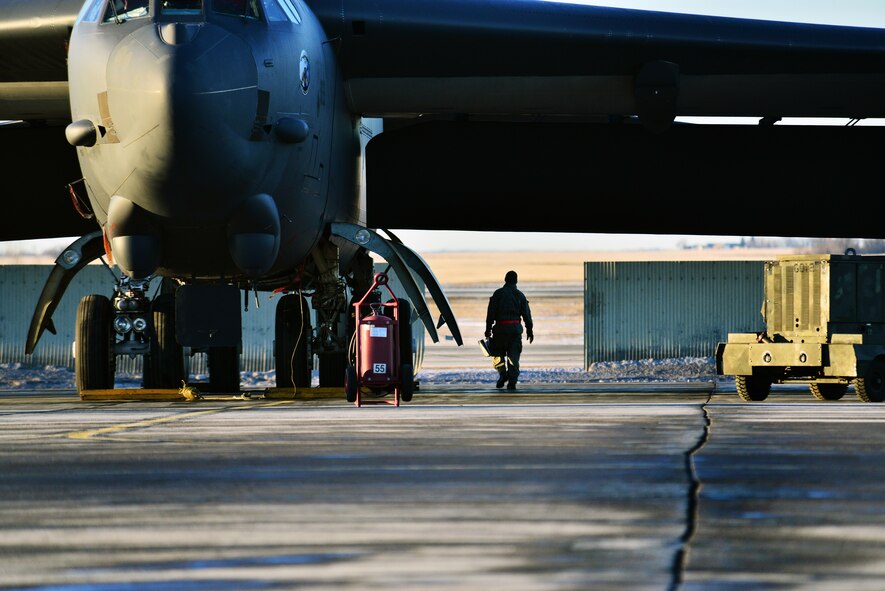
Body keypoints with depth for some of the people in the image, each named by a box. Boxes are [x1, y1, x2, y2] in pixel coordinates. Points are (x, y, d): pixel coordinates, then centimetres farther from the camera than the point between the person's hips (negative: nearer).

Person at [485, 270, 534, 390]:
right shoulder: (520, 295, 7)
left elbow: (491, 313, -4)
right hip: (515, 328, 2)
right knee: (514, 355, 6)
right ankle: (512, 382, -1)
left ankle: (502, 373, -9)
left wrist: (488, 329, 0)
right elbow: (527, 315, 6)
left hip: (500, 328, -2)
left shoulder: (498, 293, 0)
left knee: (497, 353, 12)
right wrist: (530, 330, 15)